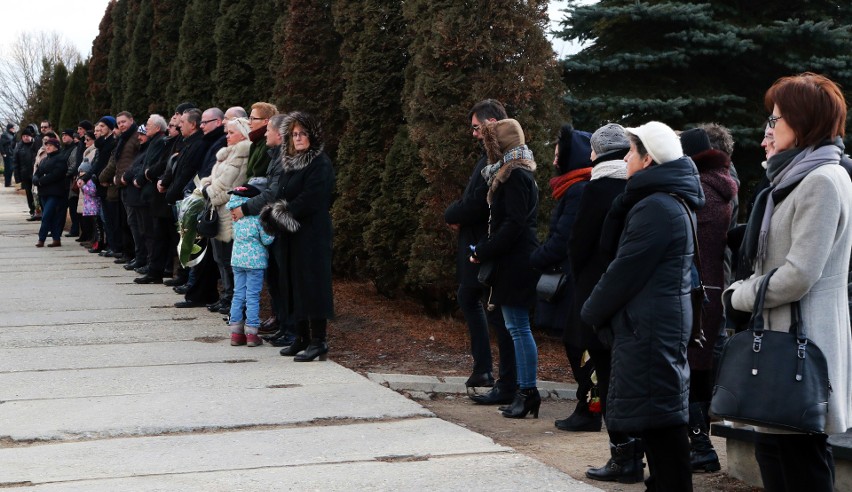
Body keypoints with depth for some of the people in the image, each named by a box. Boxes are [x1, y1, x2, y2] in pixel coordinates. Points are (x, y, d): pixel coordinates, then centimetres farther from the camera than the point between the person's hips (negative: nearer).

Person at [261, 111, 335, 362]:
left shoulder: (320, 164, -10)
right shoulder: (289, 162, 15)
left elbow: (309, 200, -18)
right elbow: (281, 195, 16)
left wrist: (279, 214, -11)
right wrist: (273, 214, -4)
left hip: (311, 235, -8)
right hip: (289, 236, 8)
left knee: (311, 284, -7)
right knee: (294, 285, 9)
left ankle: (318, 341, -3)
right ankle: (302, 338, 17)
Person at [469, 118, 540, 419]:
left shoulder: (515, 176, -14)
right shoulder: (513, 174, 17)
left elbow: (514, 224, -20)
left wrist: (483, 252, -16)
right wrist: (484, 250, 11)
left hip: (516, 264, -10)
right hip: (512, 262, 10)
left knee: (518, 327, -6)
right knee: (516, 327, 11)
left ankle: (528, 391, -2)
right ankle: (527, 391, 15)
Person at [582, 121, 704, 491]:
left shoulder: (656, 208, -17)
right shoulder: (668, 201, 16)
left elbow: (625, 271, -16)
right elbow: (611, 247, 12)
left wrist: (592, 311, -3)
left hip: (650, 330, -11)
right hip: (660, 324, 11)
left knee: (659, 419, -6)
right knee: (661, 418, 16)